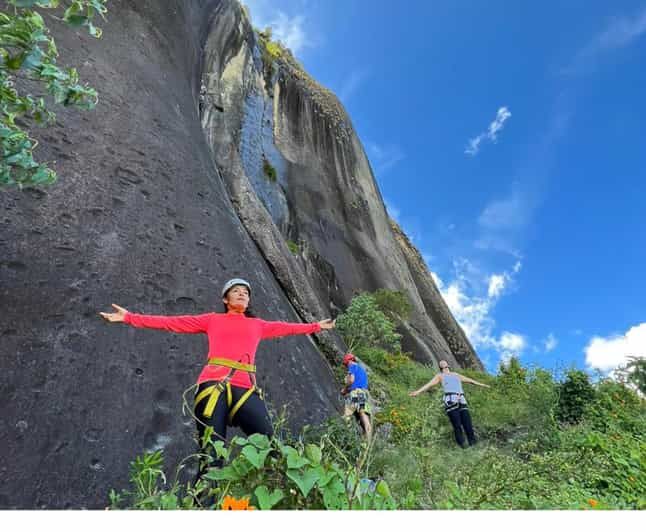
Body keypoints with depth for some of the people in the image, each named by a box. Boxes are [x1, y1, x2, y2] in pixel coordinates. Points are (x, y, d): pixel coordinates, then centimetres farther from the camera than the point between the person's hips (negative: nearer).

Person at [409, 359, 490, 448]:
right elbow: (429, 384, 6)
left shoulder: (456, 375, 30)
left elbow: (470, 380, 39)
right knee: (457, 426, -8)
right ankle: (462, 446, -2)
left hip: (462, 401, 4)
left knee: (468, 425, -4)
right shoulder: (440, 376, 17)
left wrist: (483, 385, 42)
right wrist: (418, 391, -7)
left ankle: (473, 444, 3)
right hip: (450, 401, -4)